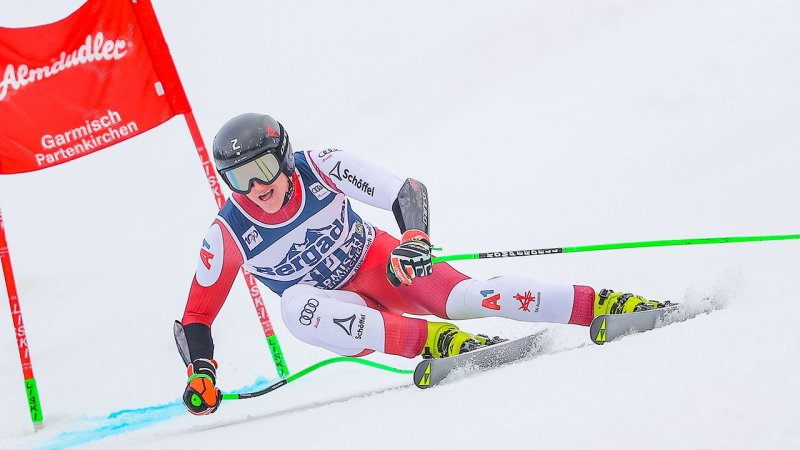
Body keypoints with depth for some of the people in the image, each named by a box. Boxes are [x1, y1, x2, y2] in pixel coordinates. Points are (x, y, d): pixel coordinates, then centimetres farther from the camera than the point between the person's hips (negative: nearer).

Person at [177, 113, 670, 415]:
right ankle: (435, 340, -40)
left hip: (380, 262, 0)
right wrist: (201, 373, -23)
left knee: (463, 297, -28)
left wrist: (415, 238, -39)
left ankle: (607, 304, -28)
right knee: (296, 305, -35)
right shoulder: (228, 236, -17)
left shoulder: (320, 168, -20)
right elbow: (197, 314, -7)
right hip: (339, 304, 1)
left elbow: (408, 192, -19)